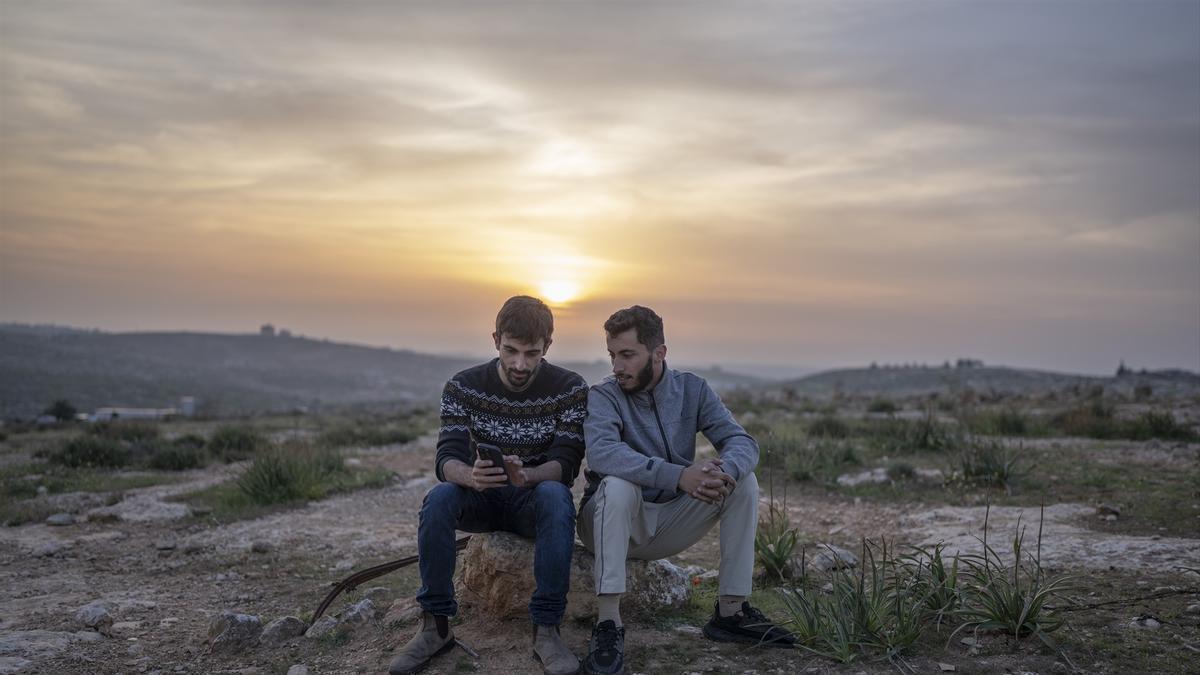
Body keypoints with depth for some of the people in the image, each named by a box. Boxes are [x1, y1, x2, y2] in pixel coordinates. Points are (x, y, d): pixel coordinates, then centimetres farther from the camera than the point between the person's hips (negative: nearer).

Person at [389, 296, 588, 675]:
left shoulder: (570, 389, -11)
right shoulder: (463, 387, -8)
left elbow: (565, 464, -18)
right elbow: (447, 460, -17)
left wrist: (526, 475, -42)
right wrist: (470, 476, -43)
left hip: (535, 500, -1)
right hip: (482, 501, 1)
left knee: (556, 496, -36)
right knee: (439, 497, -31)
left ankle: (546, 630, -32)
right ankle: (436, 625, -19)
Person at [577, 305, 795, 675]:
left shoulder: (693, 389, -1)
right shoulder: (603, 396, -13)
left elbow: (742, 441, -11)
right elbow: (601, 451, -34)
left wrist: (725, 470, -36)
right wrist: (679, 475, -45)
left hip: (670, 524, 4)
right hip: (612, 523, -4)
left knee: (744, 481, -12)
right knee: (619, 482, -34)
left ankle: (731, 611, -9)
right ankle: (608, 623, -34)